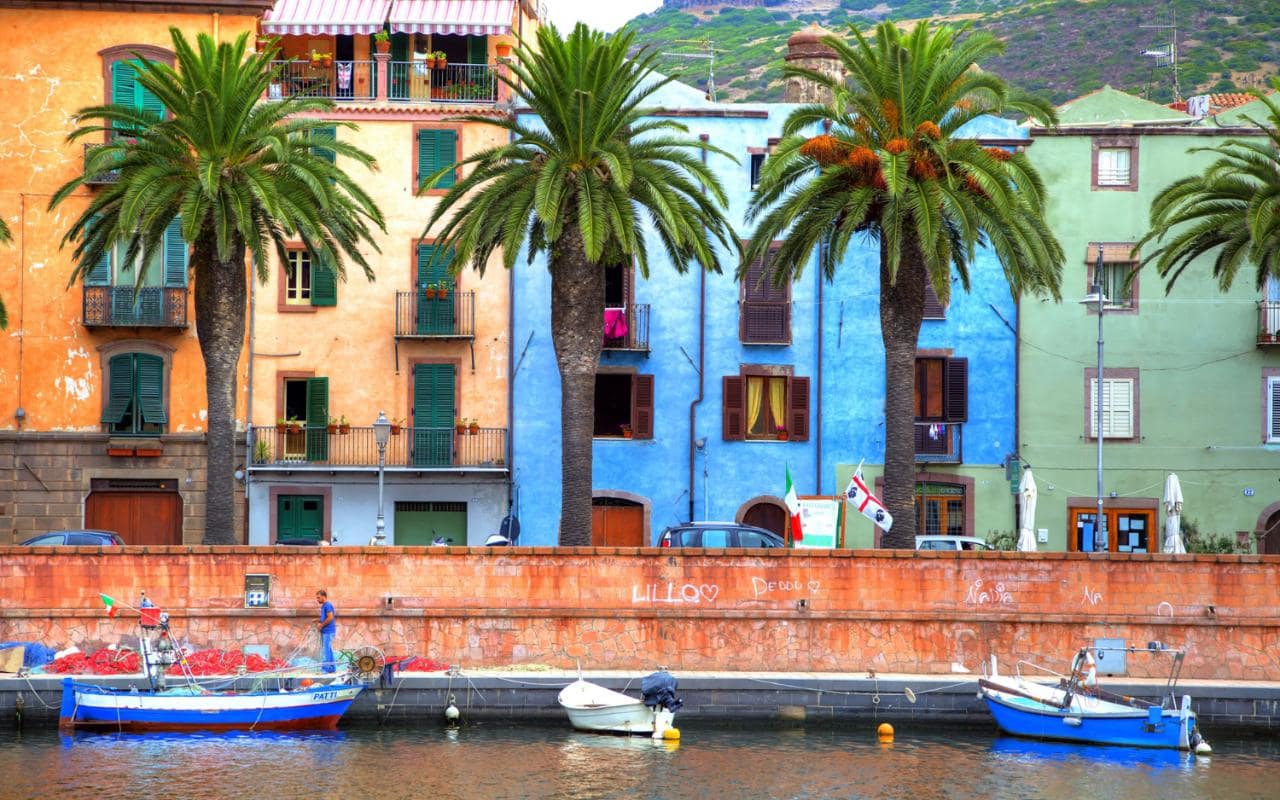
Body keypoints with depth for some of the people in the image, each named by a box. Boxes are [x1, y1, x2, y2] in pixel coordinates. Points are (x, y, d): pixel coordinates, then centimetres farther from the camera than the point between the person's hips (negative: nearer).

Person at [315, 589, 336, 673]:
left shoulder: (328, 605, -13)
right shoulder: (323, 606, 16)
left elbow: (330, 618, -21)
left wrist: (321, 625, -13)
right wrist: (319, 622, 8)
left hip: (328, 631, -10)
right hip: (325, 631, 10)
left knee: (326, 650, -10)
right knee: (329, 649, 12)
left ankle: (325, 668, -10)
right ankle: (332, 668, 17)